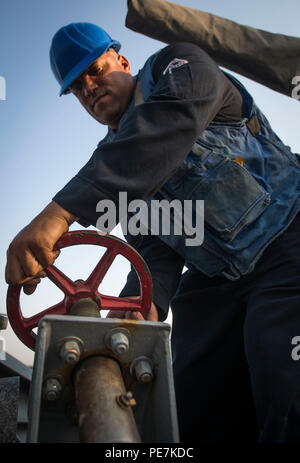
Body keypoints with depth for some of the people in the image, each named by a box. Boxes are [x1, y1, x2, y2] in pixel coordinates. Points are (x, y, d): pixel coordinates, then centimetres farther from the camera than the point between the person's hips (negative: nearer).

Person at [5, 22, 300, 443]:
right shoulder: (110, 169, 16)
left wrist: (62, 211, -35)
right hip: (214, 285, 6)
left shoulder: (179, 64, 1)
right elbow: (153, 246, 4)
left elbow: (169, 123, -24)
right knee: (196, 417, -2)